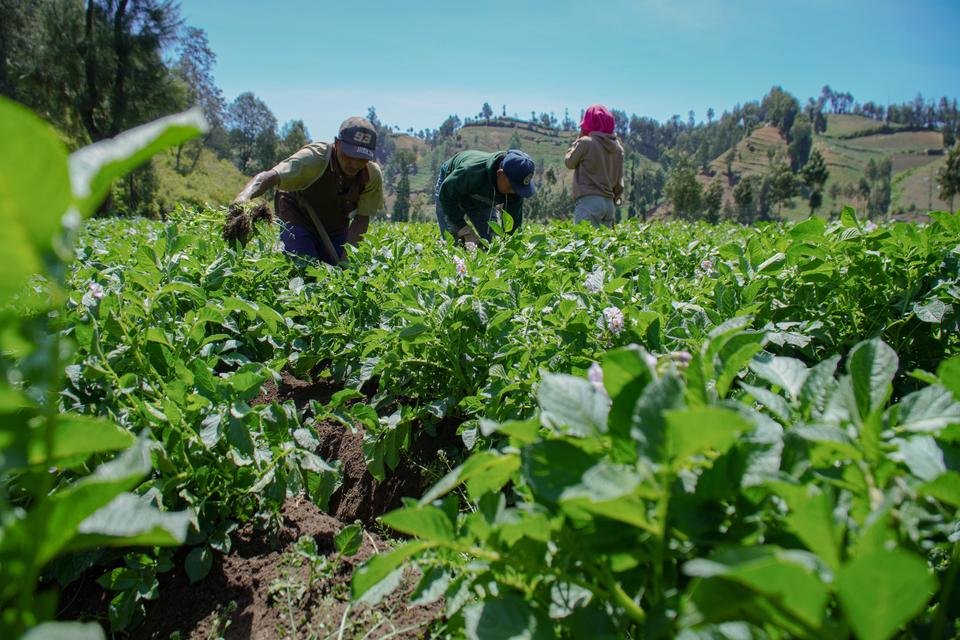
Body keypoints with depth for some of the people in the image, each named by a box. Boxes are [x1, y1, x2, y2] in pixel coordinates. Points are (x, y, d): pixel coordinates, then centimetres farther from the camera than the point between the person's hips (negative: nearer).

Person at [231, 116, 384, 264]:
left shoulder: (373, 175, -20)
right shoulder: (315, 158, -33)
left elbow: (362, 220, -13)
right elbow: (269, 176, -44)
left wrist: (345, 258, -24)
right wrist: (245, 196, -65)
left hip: (336, 229, 4)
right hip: (298, 220, -4)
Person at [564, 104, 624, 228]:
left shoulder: (586, 142, -8)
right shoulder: (618, 147, 11)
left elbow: (569, 162, 8)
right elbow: (619, 182, 15)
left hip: (589, 201, -6)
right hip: (609, 203, 6)